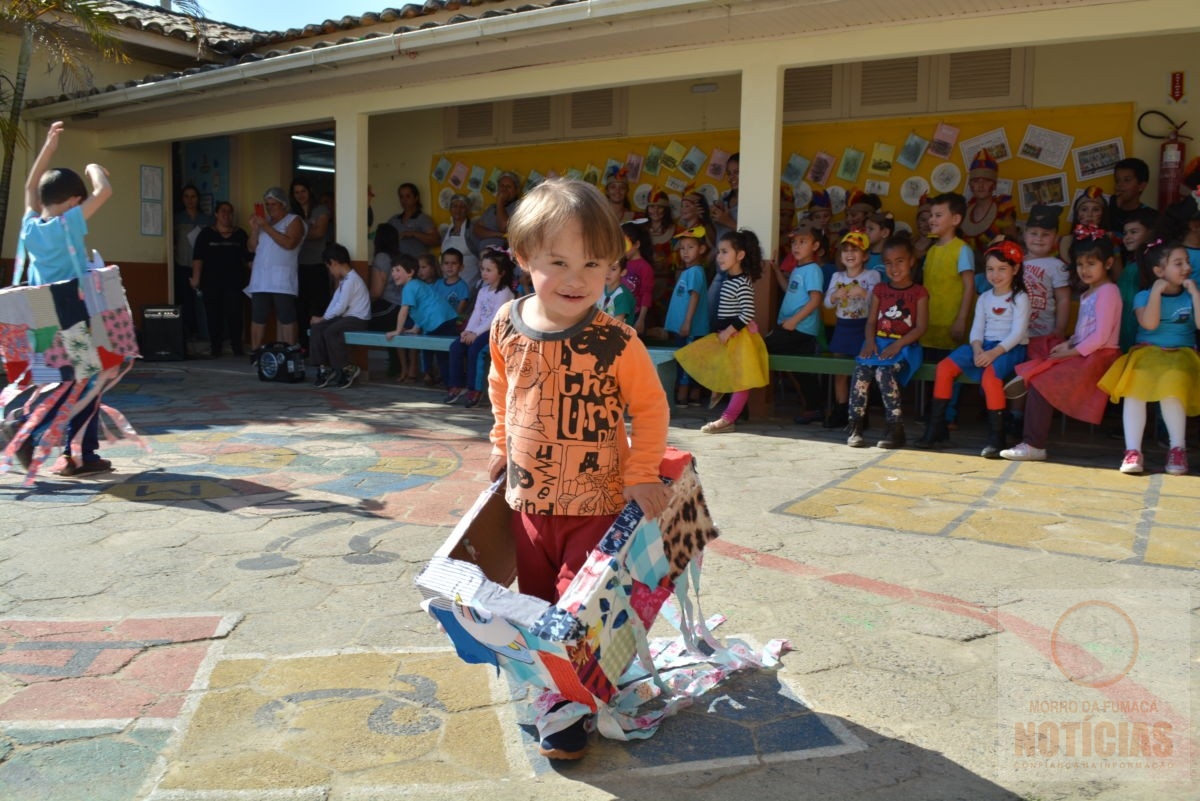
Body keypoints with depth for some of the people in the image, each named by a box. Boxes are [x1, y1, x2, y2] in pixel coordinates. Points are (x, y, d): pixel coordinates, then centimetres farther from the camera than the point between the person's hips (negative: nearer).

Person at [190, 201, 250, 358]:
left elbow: (247, 257, 12)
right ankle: (215, 347, 5)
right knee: (214, 315, -1)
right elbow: (198, 258, -1)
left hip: (234, 282, 1)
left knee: (235, 315, -5)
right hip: (212, 283, -1)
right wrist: (196, 278, -10)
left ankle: (237, 346, 3)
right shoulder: (206, 234, 5)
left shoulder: (240, 234, 11)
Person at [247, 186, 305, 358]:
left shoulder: (294, 220, 4)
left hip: (282, 280, -5)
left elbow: (289, 243, -14)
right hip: (260, 278, 5)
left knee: (285, 318, -9)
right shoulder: (264, 220, 22)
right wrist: (254, 229, 3)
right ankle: (255, 353, 5)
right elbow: (253, 248, 19)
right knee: (257, 317, 1)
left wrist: (267, 227, -12)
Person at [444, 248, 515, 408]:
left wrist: (476, 333, -21)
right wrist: (468, 331, -8)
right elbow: (476, 313, 8)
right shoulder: (483, 290, 15)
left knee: (474, 349, -29)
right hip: (481, 329, 8)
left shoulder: (504, 293, -10)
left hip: (496, 330, -8)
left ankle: (474, 389, -19)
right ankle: (457, 386, -7)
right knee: (455, 347, -12)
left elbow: (494, 318, -18)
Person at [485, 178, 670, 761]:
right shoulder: (507, 327, -7)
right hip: (527, 500, 5)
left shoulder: (616, 342, -20)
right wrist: (502, 445, 15)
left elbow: (651, 406, -8)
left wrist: (641, 474, -13)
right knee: (536, 605, 19)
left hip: (596, 504, -4)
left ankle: (573, 712, 19)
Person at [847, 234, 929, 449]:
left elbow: (920, 327, -4)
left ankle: (896, 429, -24)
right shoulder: (880, 290, 17)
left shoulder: (919, 292, 5)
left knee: (884, 371, -32)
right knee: (861, 370, -27)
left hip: (904, 346, -3)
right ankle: (855, 426, -21)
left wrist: (897, 344, -17)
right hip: (879, 342, 4)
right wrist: (870, 341, -10)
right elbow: (871, 321, 10)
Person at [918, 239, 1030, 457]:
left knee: (990, 375, -36)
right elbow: (977, 329, 5)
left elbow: (1018, 332, -13)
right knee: (944, 367, -13)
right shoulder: (984, 298, 14)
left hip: (1011, 348, -6)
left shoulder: (1020, 298, -3)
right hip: (985, 346, 6)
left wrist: (994, 352, -24)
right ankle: (936, 427, -8)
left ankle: (996, 437, -28)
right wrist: (977, 349, -15)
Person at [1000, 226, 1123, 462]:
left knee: (1041, 382, -20)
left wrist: (1072, 351, -12)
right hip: (1083, 354, 9)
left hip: (1099, 357, -9)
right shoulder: (1087, 294, 21)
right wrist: (1068, 344, 2)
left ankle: (1034, 446, -16)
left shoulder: (1107, 291, -9)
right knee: (1032, 374, -6)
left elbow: (1101, 336, -17)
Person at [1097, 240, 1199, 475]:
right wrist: (1157, 291, -10)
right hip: (1148, 353, 0)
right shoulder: (1144, 296, 7)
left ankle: (1178, 448, -18)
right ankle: (1133, 451, -30)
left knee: (1172, 386, -34)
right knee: (1134, 387, -32)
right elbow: (1149, 324, -12)